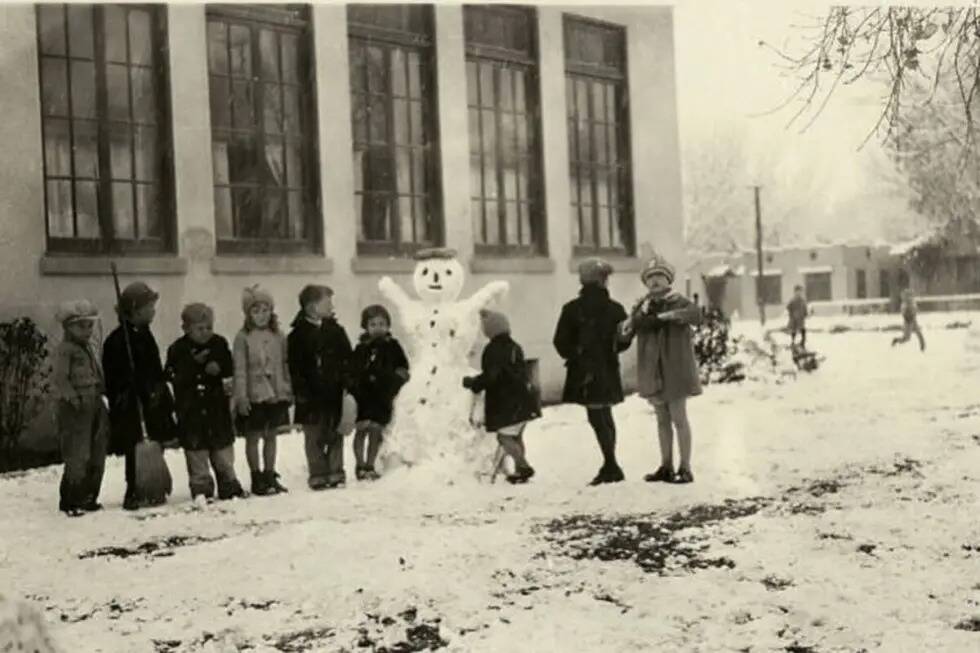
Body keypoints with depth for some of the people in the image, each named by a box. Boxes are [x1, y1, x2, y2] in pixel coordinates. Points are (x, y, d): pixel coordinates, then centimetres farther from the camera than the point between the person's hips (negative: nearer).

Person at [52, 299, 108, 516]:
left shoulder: (90, 348, 16)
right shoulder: (64, 349, -10)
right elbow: (58, 379, -16)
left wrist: (104, 390, 11)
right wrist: (72, 396, -24)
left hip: (95, 404, 9)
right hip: (74, 409, -9)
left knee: (97, 457, 11)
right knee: (77, 459, -7)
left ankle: (89, 498, 22)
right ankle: (69, 502, 2)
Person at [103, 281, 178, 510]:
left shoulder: (144, 335, 14)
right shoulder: (118, 340, -13)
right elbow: (112, 378, -15)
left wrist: (164, 397, 20)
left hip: (152, 403, 8)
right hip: (132, 407, -8)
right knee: (136, 451, -4)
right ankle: (133, 493, 5)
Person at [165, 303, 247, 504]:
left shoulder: (219, 344, 3)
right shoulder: (178, 349, -5)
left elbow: (230, 369, 2)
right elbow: (173, 376, -13)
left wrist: (219, 369, -19)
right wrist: (195, 364, -21)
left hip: (217, 405, 2)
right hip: (191, 408, -2)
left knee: (223, 446, 10)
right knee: (196, 449, 1)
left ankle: (229, 485, 20)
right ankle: (201, 488, 10)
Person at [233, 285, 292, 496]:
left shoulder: (278, 337, 5)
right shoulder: (243, 338, -8)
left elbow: (285, 365, 10)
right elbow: (239, 369, -10)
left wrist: (288, 390, 8)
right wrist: (241, 396, -14)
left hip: (276, 394, 4)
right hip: (254, 396, -4)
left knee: (271, 436, 12)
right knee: (253, 437, 4)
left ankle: (270, 476, 23)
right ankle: (257, 479, 14)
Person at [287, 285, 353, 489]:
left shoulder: (336, 330, 8)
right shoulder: (298, 335, -3)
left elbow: (347, 360, 8)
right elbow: (294, 367, -5)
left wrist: (346, 385, -1)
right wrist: (300, 392, -11)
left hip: (335, 394, 3)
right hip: (312, 396, -3)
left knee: (336, 435, 8)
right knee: (315, 437, 2)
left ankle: (335, 473, 16)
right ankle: (318, 475, 8)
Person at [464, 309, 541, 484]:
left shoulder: (493, 350, -15)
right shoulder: (514, 347, 14)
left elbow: (490, 377, -20)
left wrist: (473, 383, -3)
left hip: (507, 402, -9)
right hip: (523, 399, 9)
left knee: (504, 437, -9)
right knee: (516, 436, 17)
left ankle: (523, 466, -17)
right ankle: (520, 470, 20)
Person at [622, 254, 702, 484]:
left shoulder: (678, 301, -6)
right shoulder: (642, 305, 9)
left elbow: (695, 314, -27)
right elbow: (626, 329, -5)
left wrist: (669, 315, -37)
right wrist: (642, 314, -22)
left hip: (675, 368, -5)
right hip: (652, 370, 5)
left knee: (678, 418, -2)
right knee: (662, 419, 14)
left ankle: (685, 468, 4)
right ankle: (666, 467, 23)